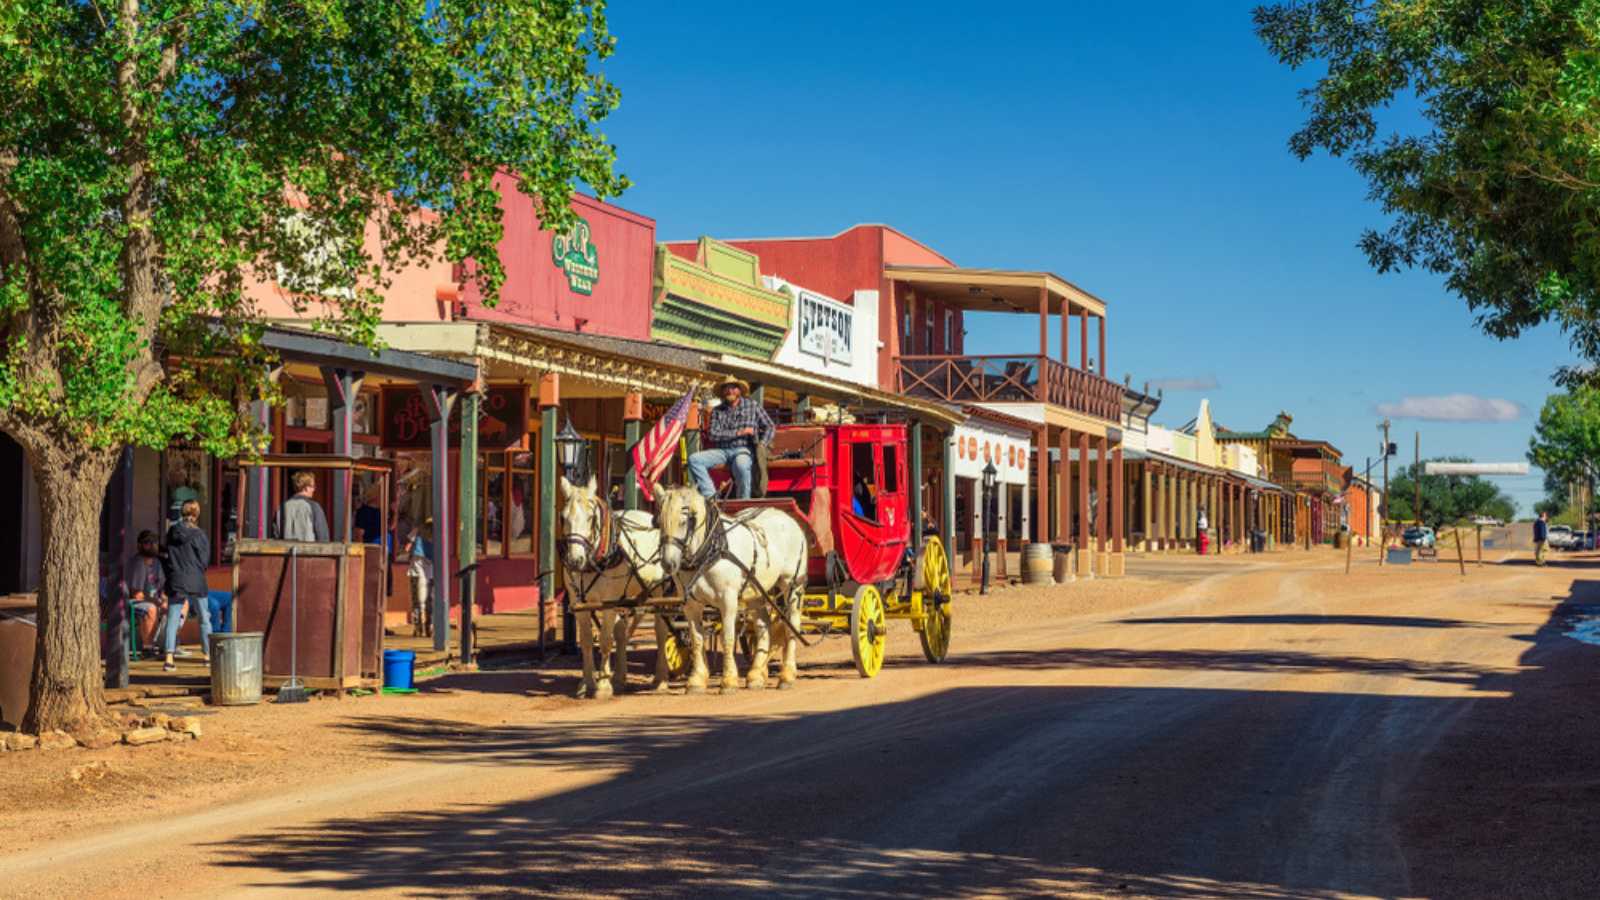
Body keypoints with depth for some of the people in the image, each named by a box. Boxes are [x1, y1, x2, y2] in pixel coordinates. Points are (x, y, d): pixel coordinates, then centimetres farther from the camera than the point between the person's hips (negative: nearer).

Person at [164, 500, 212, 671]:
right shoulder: (199, 535, -7)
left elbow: (168, 556, 8)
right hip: (196, 582, -2)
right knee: (204, 618, 13)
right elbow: (205, 560, -2)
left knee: (172, 620, 0)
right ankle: (207, 654, 20)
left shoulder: (172, 532, 2)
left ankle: (169, 658, -11)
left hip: (176, 580, 2)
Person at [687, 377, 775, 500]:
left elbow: (769, 427, 12)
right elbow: (712, 434, 0)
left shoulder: (752, 406, 12)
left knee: (741, 465, -40)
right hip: (722, 450, 3)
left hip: (744, 449, -3)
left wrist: (761, 445, -6)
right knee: (694, 459, -22)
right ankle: (710, 496, -28)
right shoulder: (717, 411, 14)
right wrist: (739, 433, -8)